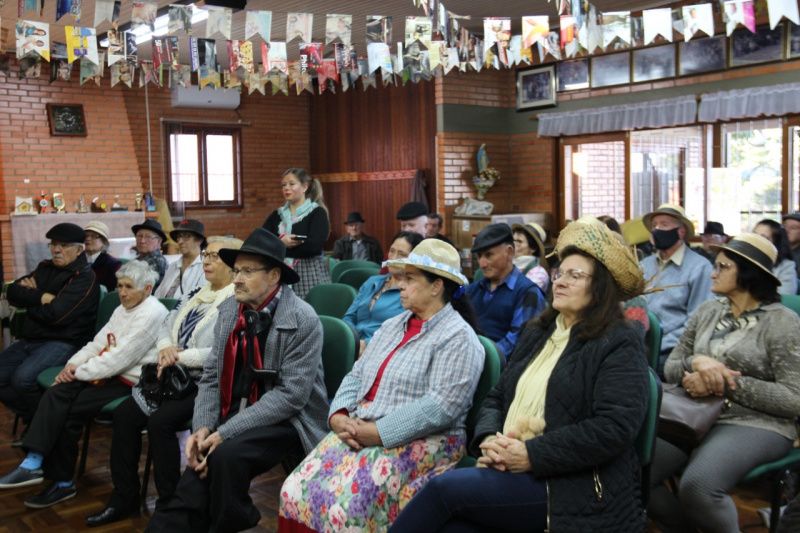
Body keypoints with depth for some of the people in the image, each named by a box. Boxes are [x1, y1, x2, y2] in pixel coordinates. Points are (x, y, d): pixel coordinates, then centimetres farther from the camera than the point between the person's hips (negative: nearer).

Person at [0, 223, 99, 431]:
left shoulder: (85, 277, -10)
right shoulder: (45, 268, 15)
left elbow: (56, 314, -19)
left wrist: (28, 301, -3)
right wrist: (40, 297, -13)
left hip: (63, 342, -8)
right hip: (29, 339, 8)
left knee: (22, 378, -28)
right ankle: (32, 419, 9)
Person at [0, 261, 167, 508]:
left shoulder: (151, 313, -15)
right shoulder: (123, 309, 16)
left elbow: (121, 357, -21)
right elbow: (98, 343, 15)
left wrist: (80, 372, -14)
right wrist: (73, 364, -3)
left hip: (127, 381, -8)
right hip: (106, 372, 8)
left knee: (70, 411, -15)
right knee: (56, 394, -14)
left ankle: (62, 481, 0)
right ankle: (34, 463, -21)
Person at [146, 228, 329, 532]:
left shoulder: (302, 321, -15)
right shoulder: (229, 310, 4)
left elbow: (291, 395, -20)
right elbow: (211, 376, 7)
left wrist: (225, 433, -22)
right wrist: (202, 428, -11)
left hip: (286, 420, -5)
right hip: (233, 416, 5)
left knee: (226, 455, -29)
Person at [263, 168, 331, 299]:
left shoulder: (317, 213, -1)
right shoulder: (277, 214, 15)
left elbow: (314, 245, -14)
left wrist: (277, 246, -6)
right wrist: (281, 242, -14)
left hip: (309, 272, -4)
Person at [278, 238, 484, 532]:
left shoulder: (458, 338, -8)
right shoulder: (391, 326, 17)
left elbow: (441, 406, -19)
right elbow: (355, 376, 14)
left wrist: (377, 432, -19)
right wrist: (339, 417, -6)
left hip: (419, 443, -7)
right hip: (358, 432, 7)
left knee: (347, 508, -27)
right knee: (296, 492, -13)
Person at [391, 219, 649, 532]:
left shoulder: (620, 344, -4)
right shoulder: (536, 333, 19)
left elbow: (615, 427, -16)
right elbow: (496, 397, 17)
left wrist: (532, 454, -18)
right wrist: (488, 438, -6)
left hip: (572, 486, -5)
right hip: (508, 470, 6)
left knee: (444, 488, -22)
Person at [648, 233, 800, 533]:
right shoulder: (707, 312, 12)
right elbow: (670, 369, 11)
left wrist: (726, 383, -17)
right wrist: (696, 362, -12)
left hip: (756, 425, -5)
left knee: (696, 485, -34)